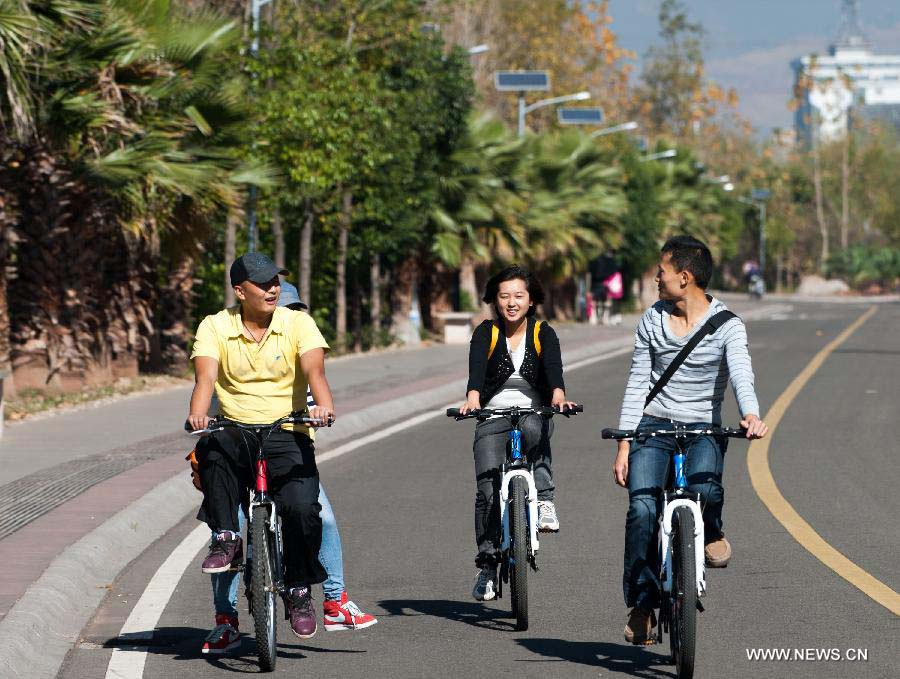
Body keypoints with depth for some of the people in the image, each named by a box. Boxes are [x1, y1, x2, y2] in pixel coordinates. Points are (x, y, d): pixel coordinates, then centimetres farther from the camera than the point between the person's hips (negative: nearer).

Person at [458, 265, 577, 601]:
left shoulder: (543, 334, 1)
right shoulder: (486, 333, 0)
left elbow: (553, 366, -19)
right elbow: (476, 368, -19)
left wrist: (558, 394, -41)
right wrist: (472, 397, -41)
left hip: (534, 412, -1)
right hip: (493, 418, 1)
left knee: (533, 428, -37)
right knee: (488, 490, -13)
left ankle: (544, 501, -30)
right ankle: (487, 566, -6)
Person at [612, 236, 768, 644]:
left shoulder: (726, 324, -4)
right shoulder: (652, 320, 6)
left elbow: (741, 373, -20)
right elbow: (638, 383, 8)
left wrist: (750, 414, -41)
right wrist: (624, 445, 1)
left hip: (703, 429, -2)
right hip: (653, 426, 2)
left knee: (704, 487, -33)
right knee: (642, 509, -19)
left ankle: (711, 533, 3)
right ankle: (641, 605, -9)